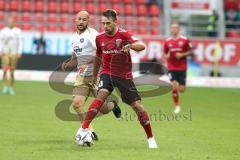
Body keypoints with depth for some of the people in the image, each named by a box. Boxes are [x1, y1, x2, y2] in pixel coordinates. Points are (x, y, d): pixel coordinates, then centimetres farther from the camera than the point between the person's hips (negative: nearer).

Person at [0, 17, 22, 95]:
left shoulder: (17, 31, 5)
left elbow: (20, 42, 5)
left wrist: (19, 52, -3)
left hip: (14, 53, 1)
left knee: (12, 72, 2)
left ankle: (11, 88, 8)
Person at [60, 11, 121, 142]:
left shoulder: (92, 34, -12)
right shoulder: (74, 38, 13)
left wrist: (87, 64, -31)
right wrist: (67, 65, 5)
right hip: (82, 76, 6)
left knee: (103, 109, -4)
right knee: (77, 103, -12)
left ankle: (112, 104, 34)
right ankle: (90, 132, 2)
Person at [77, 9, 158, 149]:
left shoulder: (124, 34, -11)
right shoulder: (100, 38, 2)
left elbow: (142, 46, -26)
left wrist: (130, 45, -46)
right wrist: (95, 75, 28)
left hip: (125, 76, -1)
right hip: (107, 73, 1)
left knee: (137, 106, -4)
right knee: (101, 95, -28)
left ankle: (151, 138, 12)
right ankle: (84, 129, -30)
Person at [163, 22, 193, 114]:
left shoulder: (184, 40, -4)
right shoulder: (167, 41, 3)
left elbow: (190, 51, 3)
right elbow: (165, 53, 14)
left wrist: (182, 55, -13)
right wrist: (166, 56, -9)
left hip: (182, 68, -1)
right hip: (171, 68, 1)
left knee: (181, 90, -1)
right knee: (174, 87, -12)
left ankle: (182, 85, 39)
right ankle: (177, 106, 6)